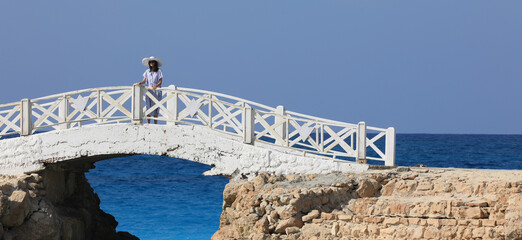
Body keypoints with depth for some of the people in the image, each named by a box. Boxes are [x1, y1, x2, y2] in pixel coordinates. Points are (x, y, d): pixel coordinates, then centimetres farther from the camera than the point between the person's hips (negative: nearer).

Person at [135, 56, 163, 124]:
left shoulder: (159, 71, 0)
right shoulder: (147, 71, 11)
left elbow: (160, 82, -5)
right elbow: (144, 80, 6)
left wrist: (156, 86, -24)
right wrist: (140, 83, -15)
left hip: (156, 91, -3)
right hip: (148, 91, 3)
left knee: (155, 107, -4)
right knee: (148, 107, -1)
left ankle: (155, 123, 0)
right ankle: (148, 123, 1)